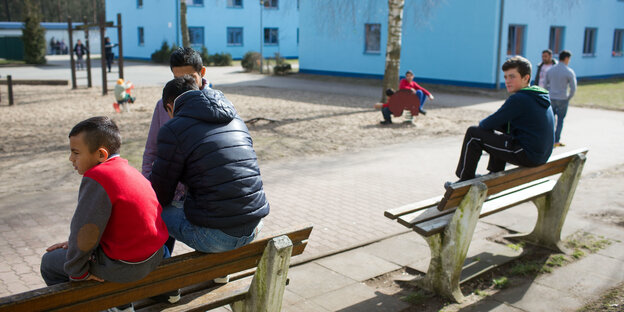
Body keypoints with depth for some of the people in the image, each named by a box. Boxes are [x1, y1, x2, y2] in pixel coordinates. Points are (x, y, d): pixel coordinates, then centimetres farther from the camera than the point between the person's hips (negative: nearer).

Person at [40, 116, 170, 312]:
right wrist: (74, 243, 14)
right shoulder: (127, 170, 8)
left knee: (50, 262, 11)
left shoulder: (97, 180, -22)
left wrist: (77, 272, -7)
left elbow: (85, 230, -22)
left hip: (124, 266, -9)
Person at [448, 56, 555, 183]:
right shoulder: (540, 97, 13)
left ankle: (465, 181, 6)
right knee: (499, 136, 34)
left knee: (473, 134, -4)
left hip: (526, 156, -10)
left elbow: (489, 124, -14)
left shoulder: (519, 99, -18)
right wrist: (487, 124, 8)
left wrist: (481, 124, 9)